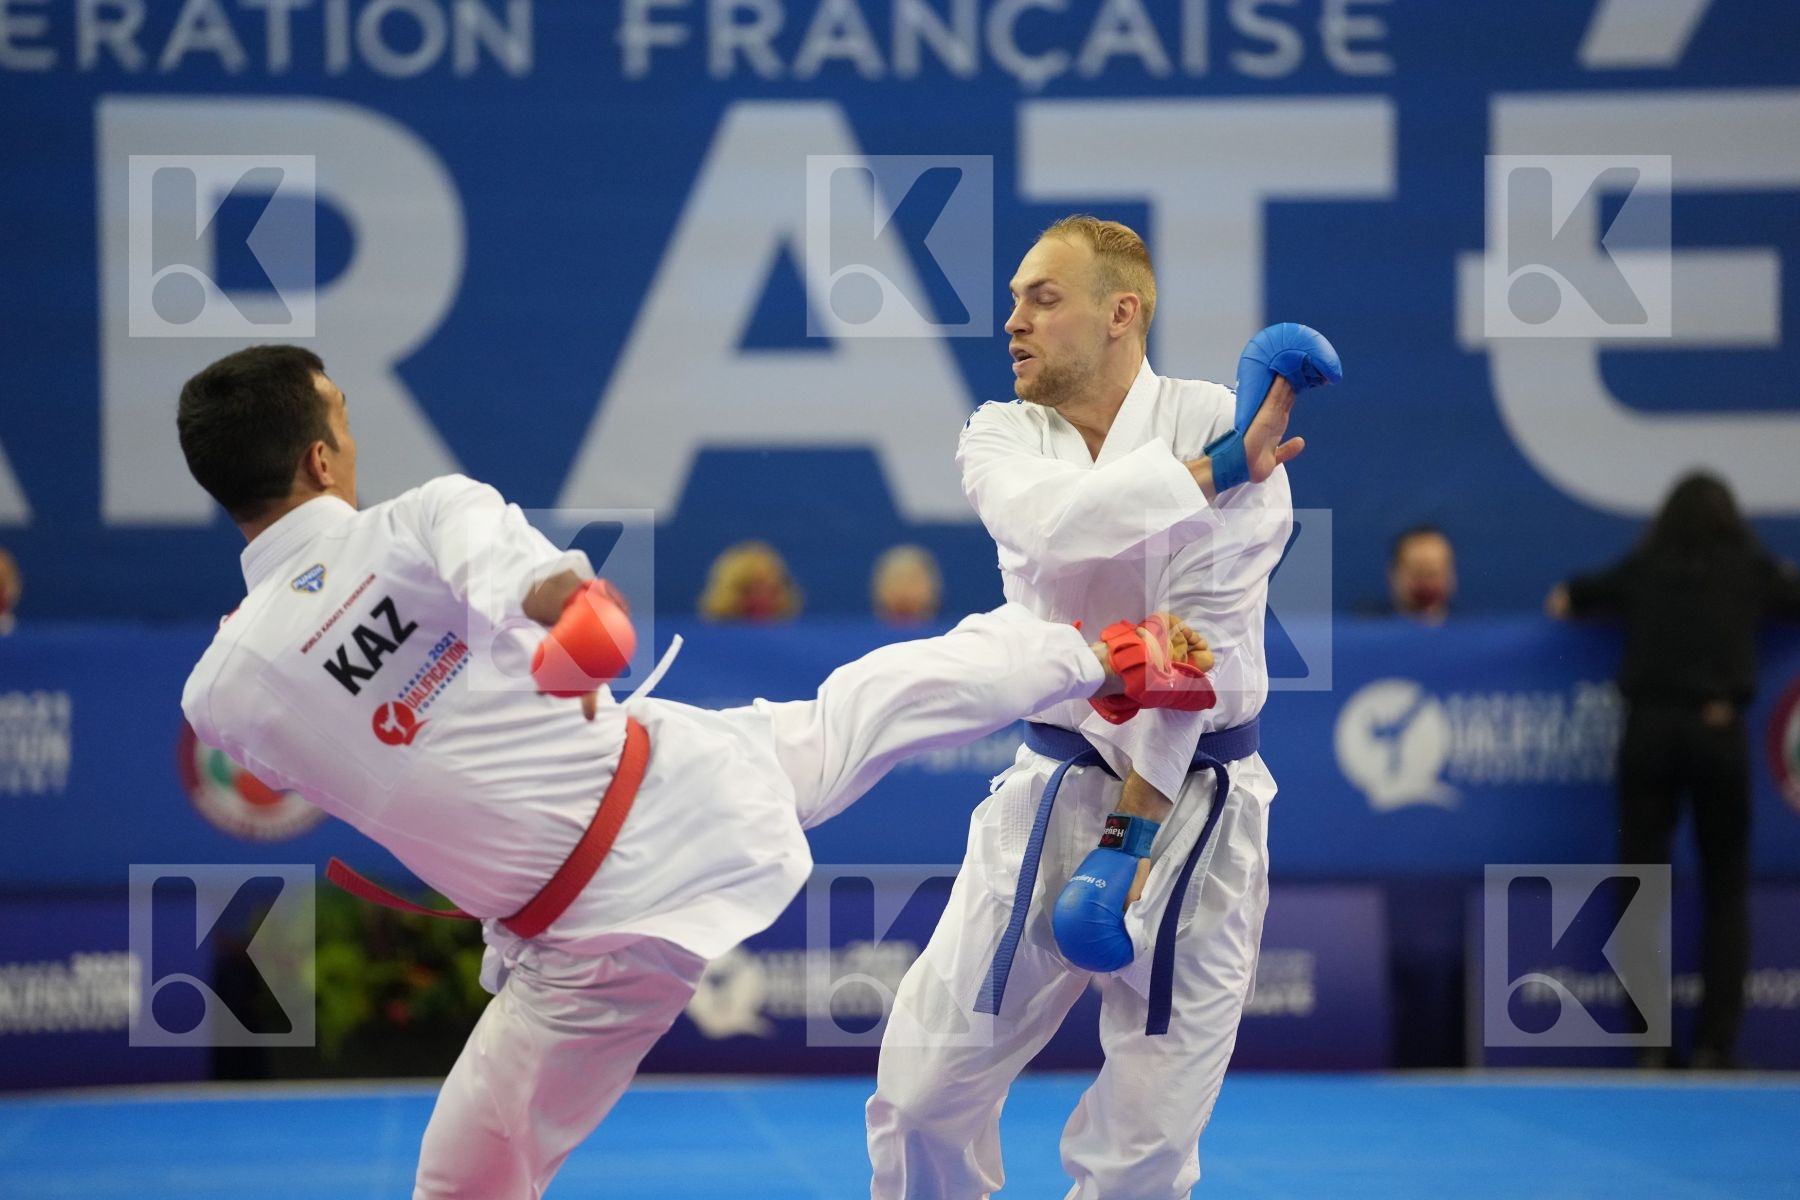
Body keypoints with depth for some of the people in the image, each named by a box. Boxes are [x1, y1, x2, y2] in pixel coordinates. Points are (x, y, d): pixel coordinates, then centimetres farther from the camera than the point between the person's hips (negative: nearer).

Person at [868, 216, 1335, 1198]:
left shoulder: (1222, 422, -9)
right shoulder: (1002, 435, 2)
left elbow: (1200, 631, -15)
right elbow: (1043, 518, -23)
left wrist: (1133, 825, -20)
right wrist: (1211, 471, -30)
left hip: (1189, 804, -3)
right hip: (1051, 792, 3)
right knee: (923, 1090, 1)